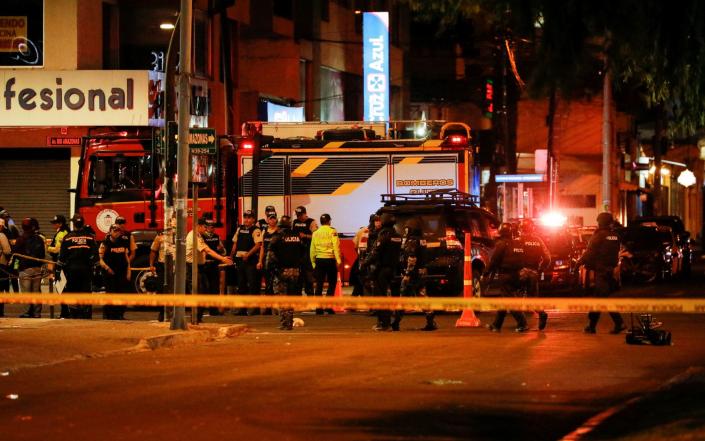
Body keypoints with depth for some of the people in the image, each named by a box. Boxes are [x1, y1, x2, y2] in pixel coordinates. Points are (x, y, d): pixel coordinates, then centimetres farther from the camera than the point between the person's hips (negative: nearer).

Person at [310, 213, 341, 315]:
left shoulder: (315, 233, 9)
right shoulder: (332, 231, -3)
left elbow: (312, 249, 10)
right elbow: (336, 246, -11)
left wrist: (313, 263, 15)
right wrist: (338, 260, -10)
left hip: (319, 260, 4)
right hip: (330, 259, -3)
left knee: (319, 284, 6)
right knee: (332, 283, 6)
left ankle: (318, 307, 3)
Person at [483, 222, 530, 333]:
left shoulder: (501, 244, -9)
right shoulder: (518, 244, 13)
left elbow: (493, 261, -12)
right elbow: (522, 260, 15)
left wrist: (486, 274, -6)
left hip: (505, 275, -8)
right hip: (516, 275, 8)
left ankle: (522, 324, -16)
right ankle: (496, 324, 22)